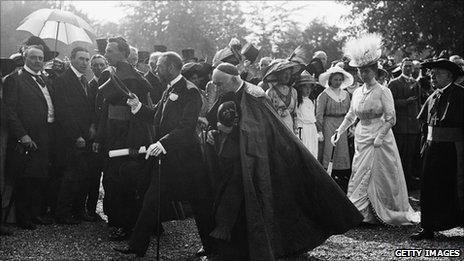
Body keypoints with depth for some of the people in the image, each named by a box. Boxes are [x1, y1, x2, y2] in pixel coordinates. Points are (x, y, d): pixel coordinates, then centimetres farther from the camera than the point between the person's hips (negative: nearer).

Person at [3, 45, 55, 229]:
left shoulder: (45, 81, 17)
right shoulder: (14, 80, -6)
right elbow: (9, 111, -12)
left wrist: (51, 136, 10)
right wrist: (22, 135, -19)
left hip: (44, 139, 7)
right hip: (26, 140, -7)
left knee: (40, 179, 12)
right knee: (24, 180, 1)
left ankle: (35, 213, 23)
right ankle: (22, 218, 12)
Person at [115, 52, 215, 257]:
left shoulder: (189, 91, -15)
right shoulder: (169, 91, 15)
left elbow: (186, 127, -23)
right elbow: (155, 118, 15)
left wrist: (162, 144, -32)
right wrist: (138, 107, 0)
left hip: (186, 159, -9)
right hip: (168, 159, 9)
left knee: (200, 205, 4)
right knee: (151, 201, 8)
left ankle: (212, 248, 20)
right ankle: (137, 247, 15)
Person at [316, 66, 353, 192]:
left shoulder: (345, 94, 12)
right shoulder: (324, 95, -4)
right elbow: (319, 114, -6)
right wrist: (320, 130, -11)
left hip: (342, 125, 5)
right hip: (328, 124, -5)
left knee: (343, 154, 5)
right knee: (326, 152, -8)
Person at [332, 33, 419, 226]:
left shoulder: (383, 92, -8)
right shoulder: (357, 92, 10)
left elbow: (390, 119, -10)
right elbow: (351, 115, 18)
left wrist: (379, 136, -19)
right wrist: (340, 131, 7)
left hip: (380, 139, -6)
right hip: (361, 138, 6)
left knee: (379, 177, -4)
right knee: (360, 177, 4)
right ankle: (368, 215, 9)